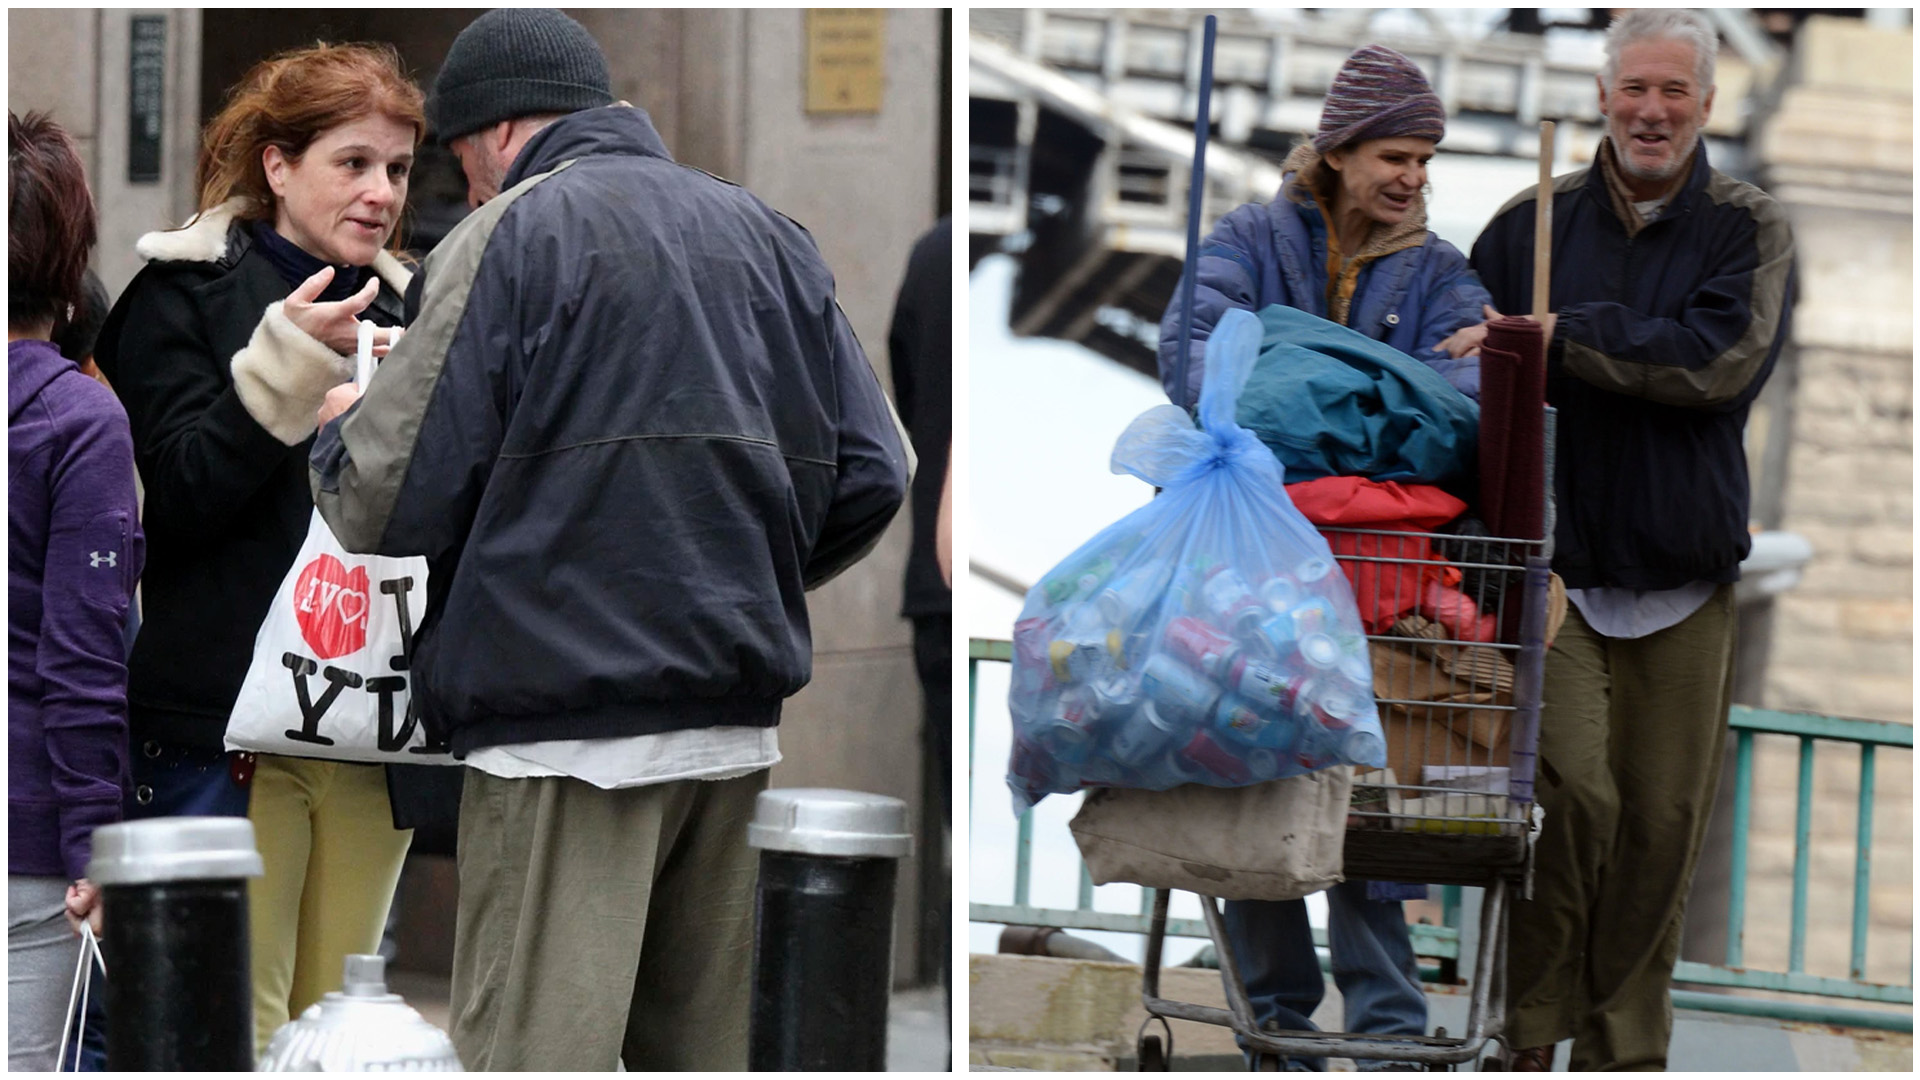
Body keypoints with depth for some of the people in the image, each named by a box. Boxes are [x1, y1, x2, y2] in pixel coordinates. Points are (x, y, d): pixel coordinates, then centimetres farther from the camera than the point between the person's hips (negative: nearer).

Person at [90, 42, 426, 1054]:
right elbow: (181, 494, -10)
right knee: (235, 1032, -9)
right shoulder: (184, 294, 0)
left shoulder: (403, 307, 16)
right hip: (225, 725, -5)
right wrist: (292, 363, -19)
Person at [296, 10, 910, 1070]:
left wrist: (341, 427, 13)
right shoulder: (765, 235, 13)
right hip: (736, 734, 6)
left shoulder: (510, 236, -4)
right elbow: (870, 476, 8)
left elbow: (388, 505, -9)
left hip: (564, 732, -6)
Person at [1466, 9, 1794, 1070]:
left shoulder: (1747, 230, 3)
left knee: (1661, 823, 4)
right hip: (1554, 560, -1)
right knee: (1572, 794, -15)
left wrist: (1563, 341, -16)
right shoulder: (1533, 224, 7)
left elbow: (1722, 359, -13)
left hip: (1684, 575, 1)